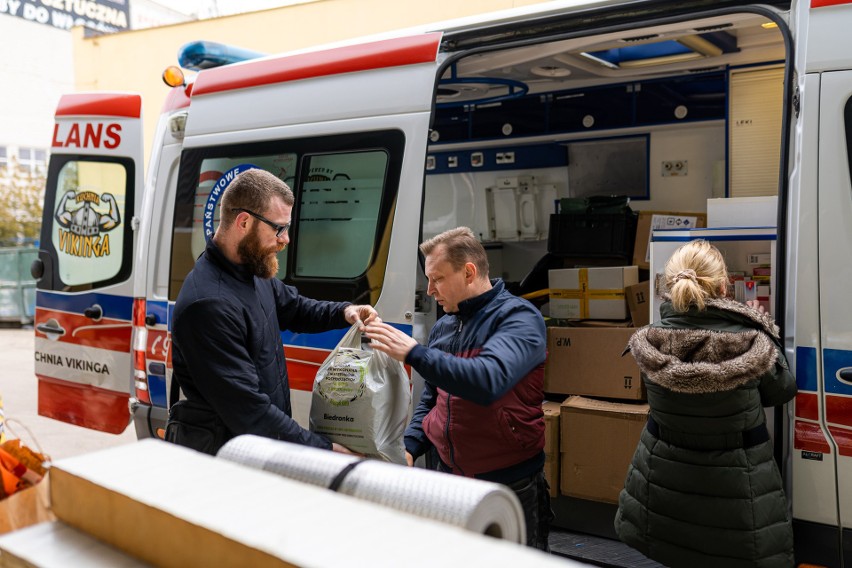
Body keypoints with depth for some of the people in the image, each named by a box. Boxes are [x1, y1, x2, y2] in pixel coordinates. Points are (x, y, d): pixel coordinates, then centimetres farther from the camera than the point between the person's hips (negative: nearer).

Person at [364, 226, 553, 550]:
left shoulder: (518, 318, -15)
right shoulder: (442, 327, 8)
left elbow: (488, 381, -32)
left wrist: (412, 353, -29)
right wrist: (410, 447, 0)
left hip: (510, 485, -6)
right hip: (448, 480, 6)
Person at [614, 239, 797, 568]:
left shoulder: (649, 342, -19)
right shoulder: (752, 343, -24)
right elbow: (782, 391, -4)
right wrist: (764, 328, 7)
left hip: (664, 478, 2)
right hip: (735, 482, -2)